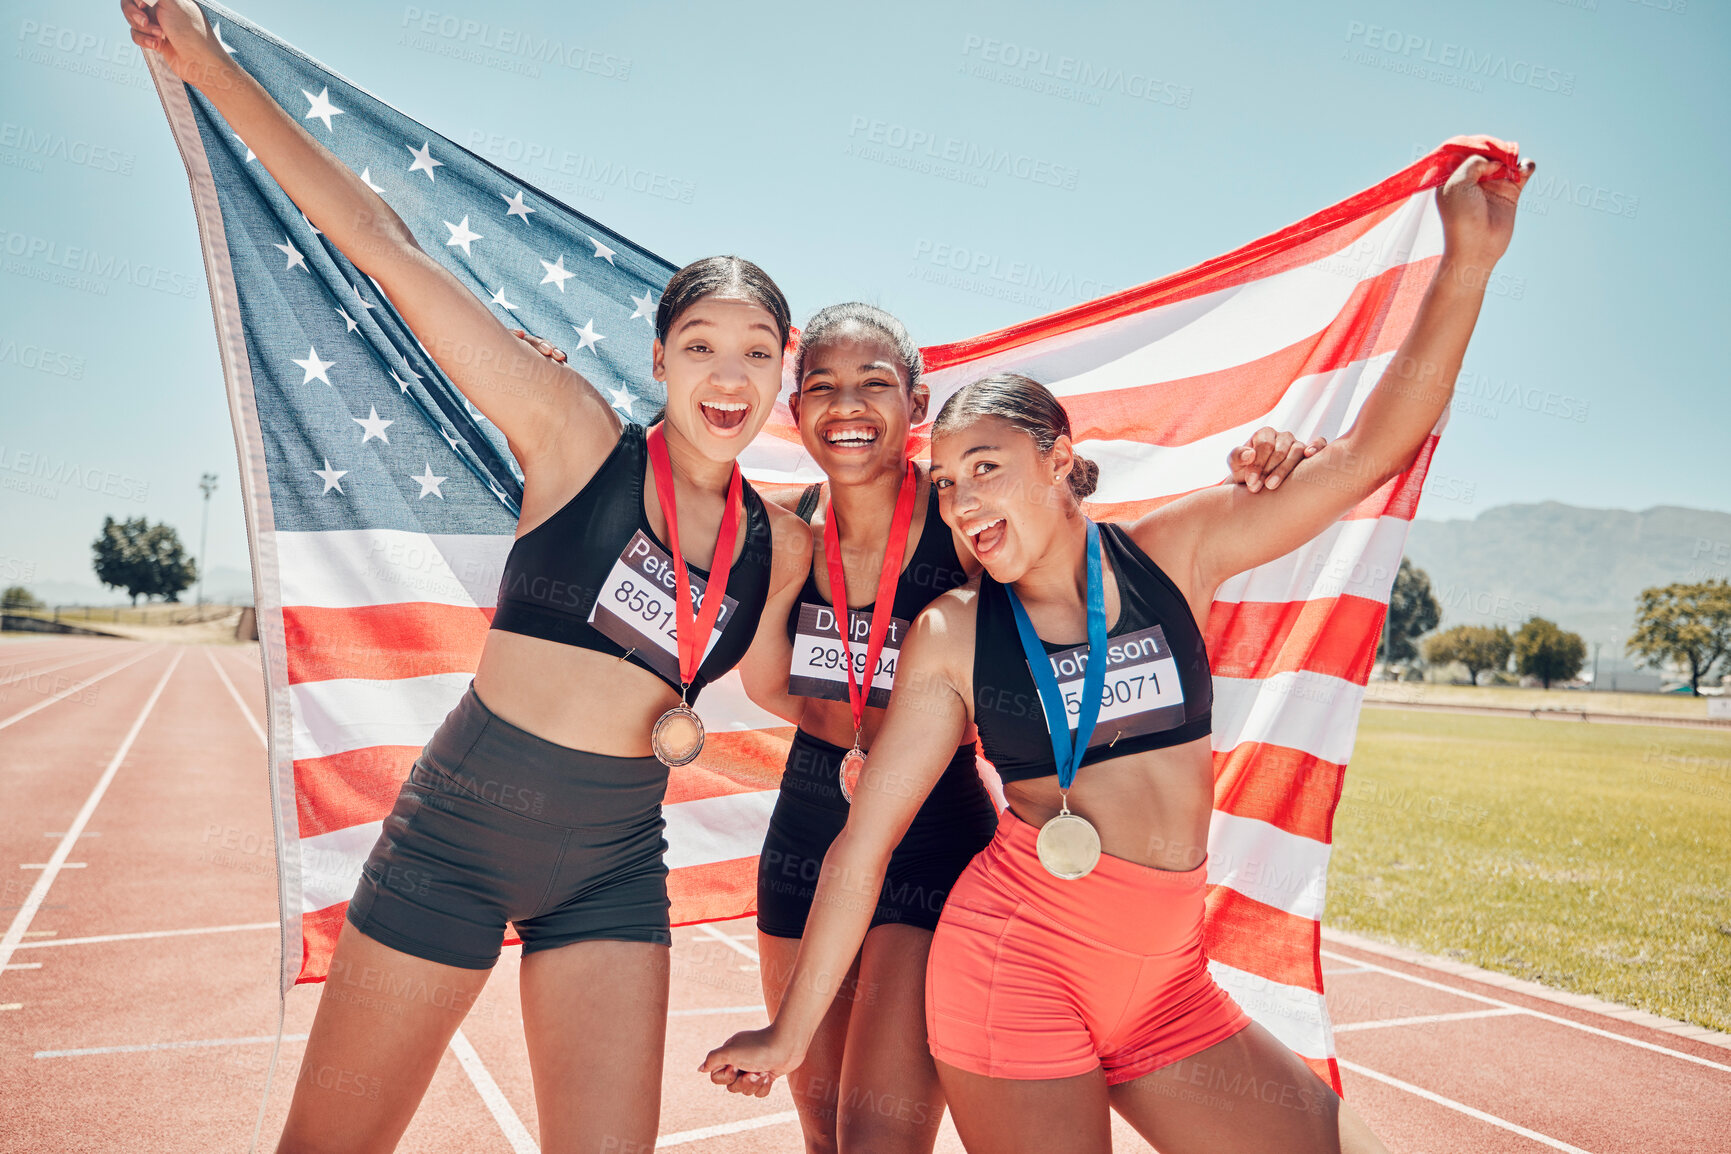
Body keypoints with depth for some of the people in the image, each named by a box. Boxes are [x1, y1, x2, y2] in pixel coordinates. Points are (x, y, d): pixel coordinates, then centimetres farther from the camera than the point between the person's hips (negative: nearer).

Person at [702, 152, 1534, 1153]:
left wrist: (1467, 262, -6)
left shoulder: (1175, 551, 1)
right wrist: (792, 1031, 3)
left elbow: (1372, 451, -1)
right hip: (1017, 954, -3)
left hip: (1169, 977, 3)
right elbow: (865, 839, -2)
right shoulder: (951, 634, -5)